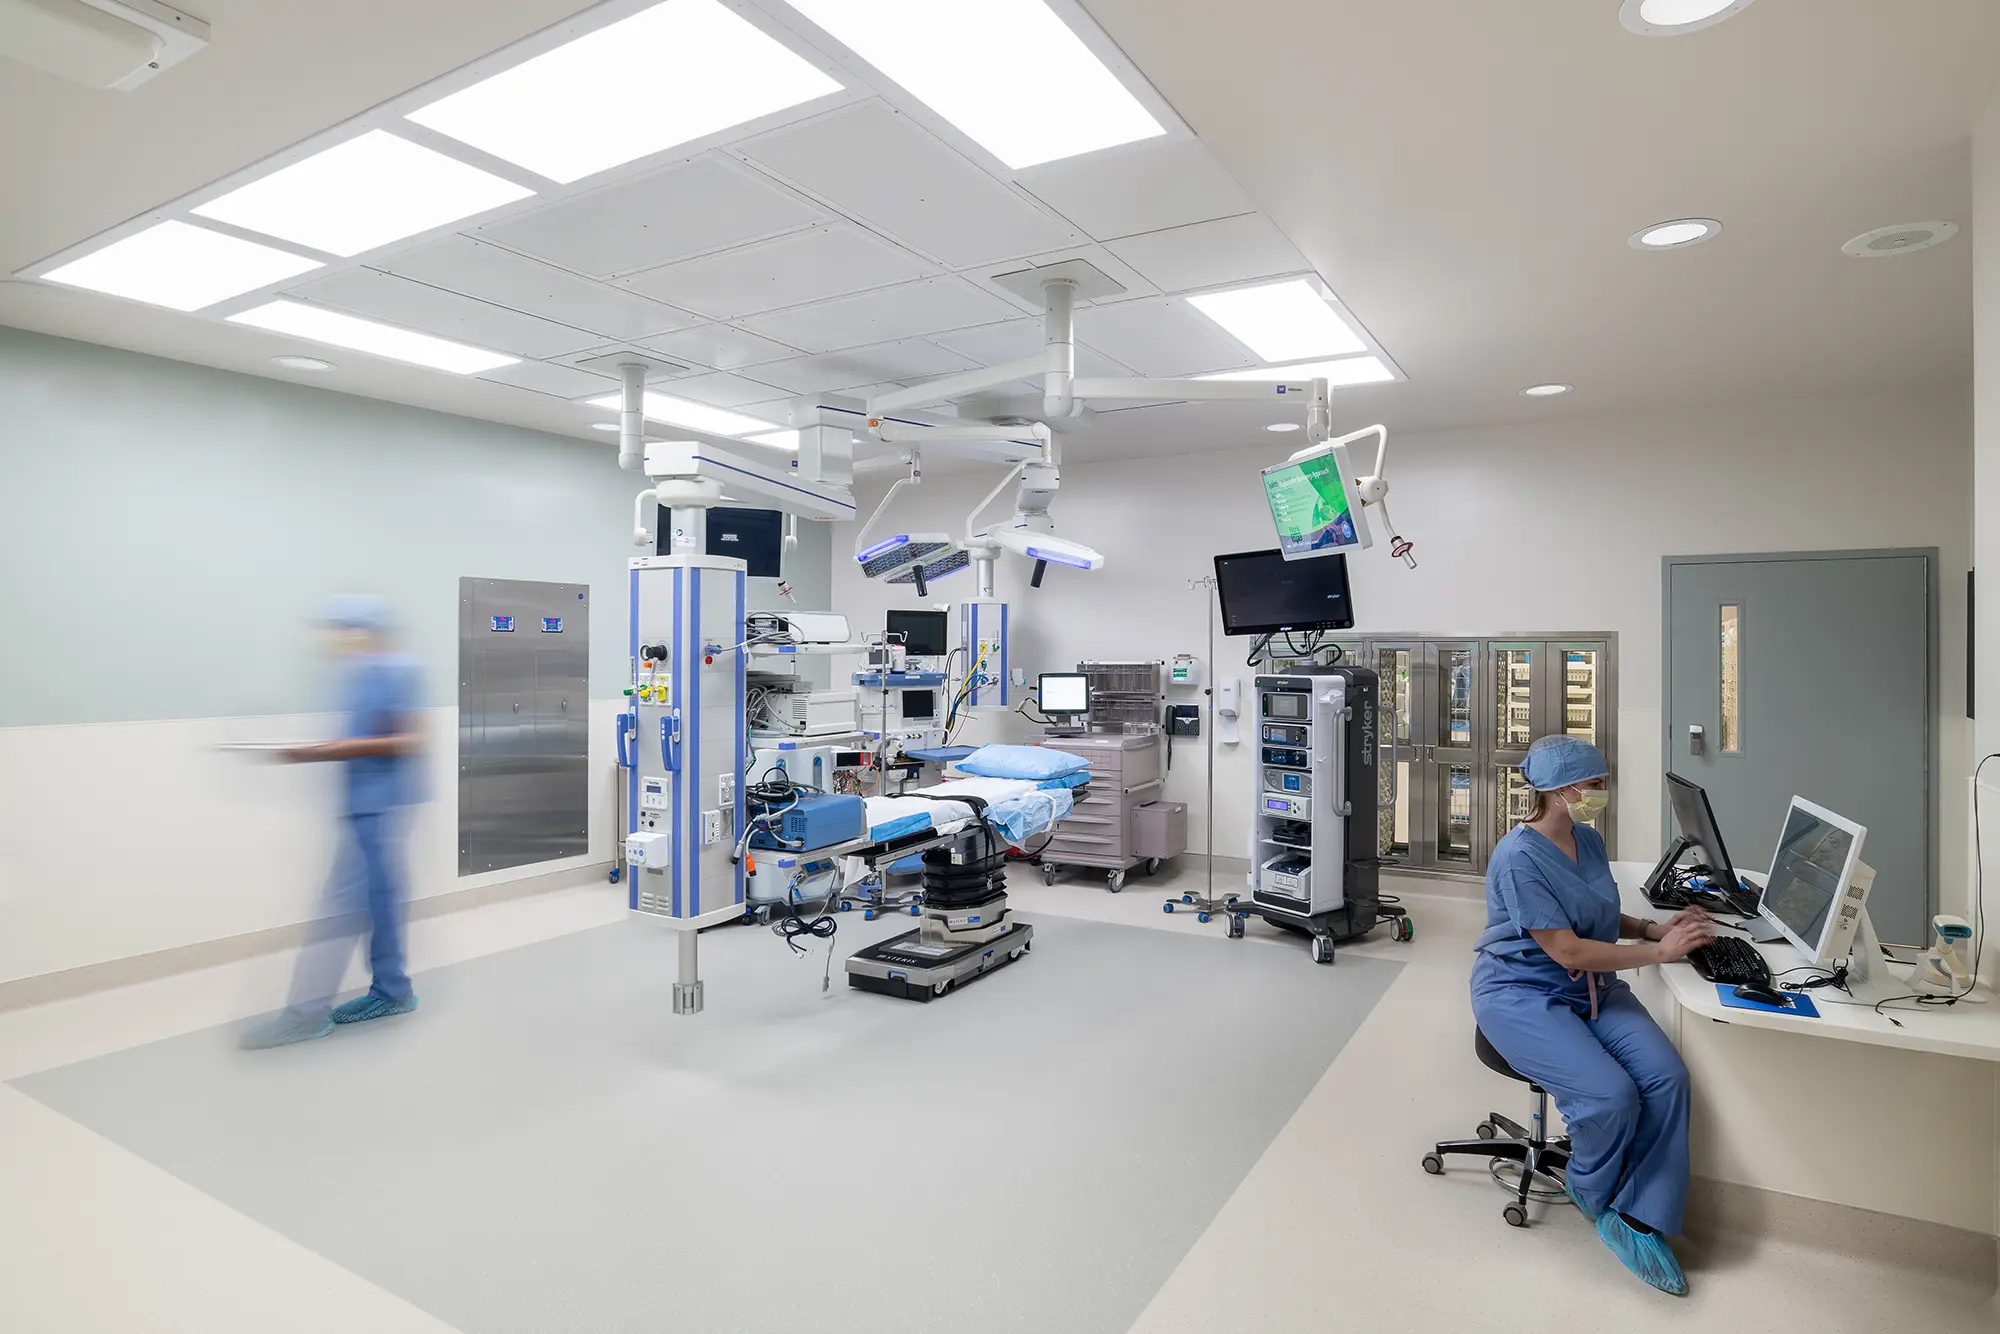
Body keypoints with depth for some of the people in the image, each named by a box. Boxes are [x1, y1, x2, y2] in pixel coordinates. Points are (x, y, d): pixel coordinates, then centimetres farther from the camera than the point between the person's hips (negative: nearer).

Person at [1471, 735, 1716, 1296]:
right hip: (1522, 993, -8)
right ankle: (1594, 1195, 10)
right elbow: (1566, 950, -22)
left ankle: (1639, 1218, -5)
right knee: (1610, 1094, -24)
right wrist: (1659, 952, -17)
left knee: (1666, 1076, -16)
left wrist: (1655, 927, 2)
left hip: (1590, 986, 8)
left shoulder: (1589, 840, 7)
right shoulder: (1519, 858, -21)